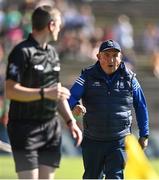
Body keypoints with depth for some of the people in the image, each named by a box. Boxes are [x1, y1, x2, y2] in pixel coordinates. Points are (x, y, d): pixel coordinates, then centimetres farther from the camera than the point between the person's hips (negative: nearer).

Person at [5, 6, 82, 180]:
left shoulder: (52, 52, 15)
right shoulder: (22, 52, -12)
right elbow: (10, 90, -19)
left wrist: (70, 121, 15)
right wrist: (45, 93, -24)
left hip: (51, 126, 8)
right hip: (25, 128, -8)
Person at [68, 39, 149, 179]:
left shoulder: (129, 79, 2)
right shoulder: (88, 77, -1)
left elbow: (141, 107, 11)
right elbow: (71, 97, -11)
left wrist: (144, 135, 10)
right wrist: (75, 106, -36)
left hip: (119, 142, -1)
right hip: (93, 141, 1)